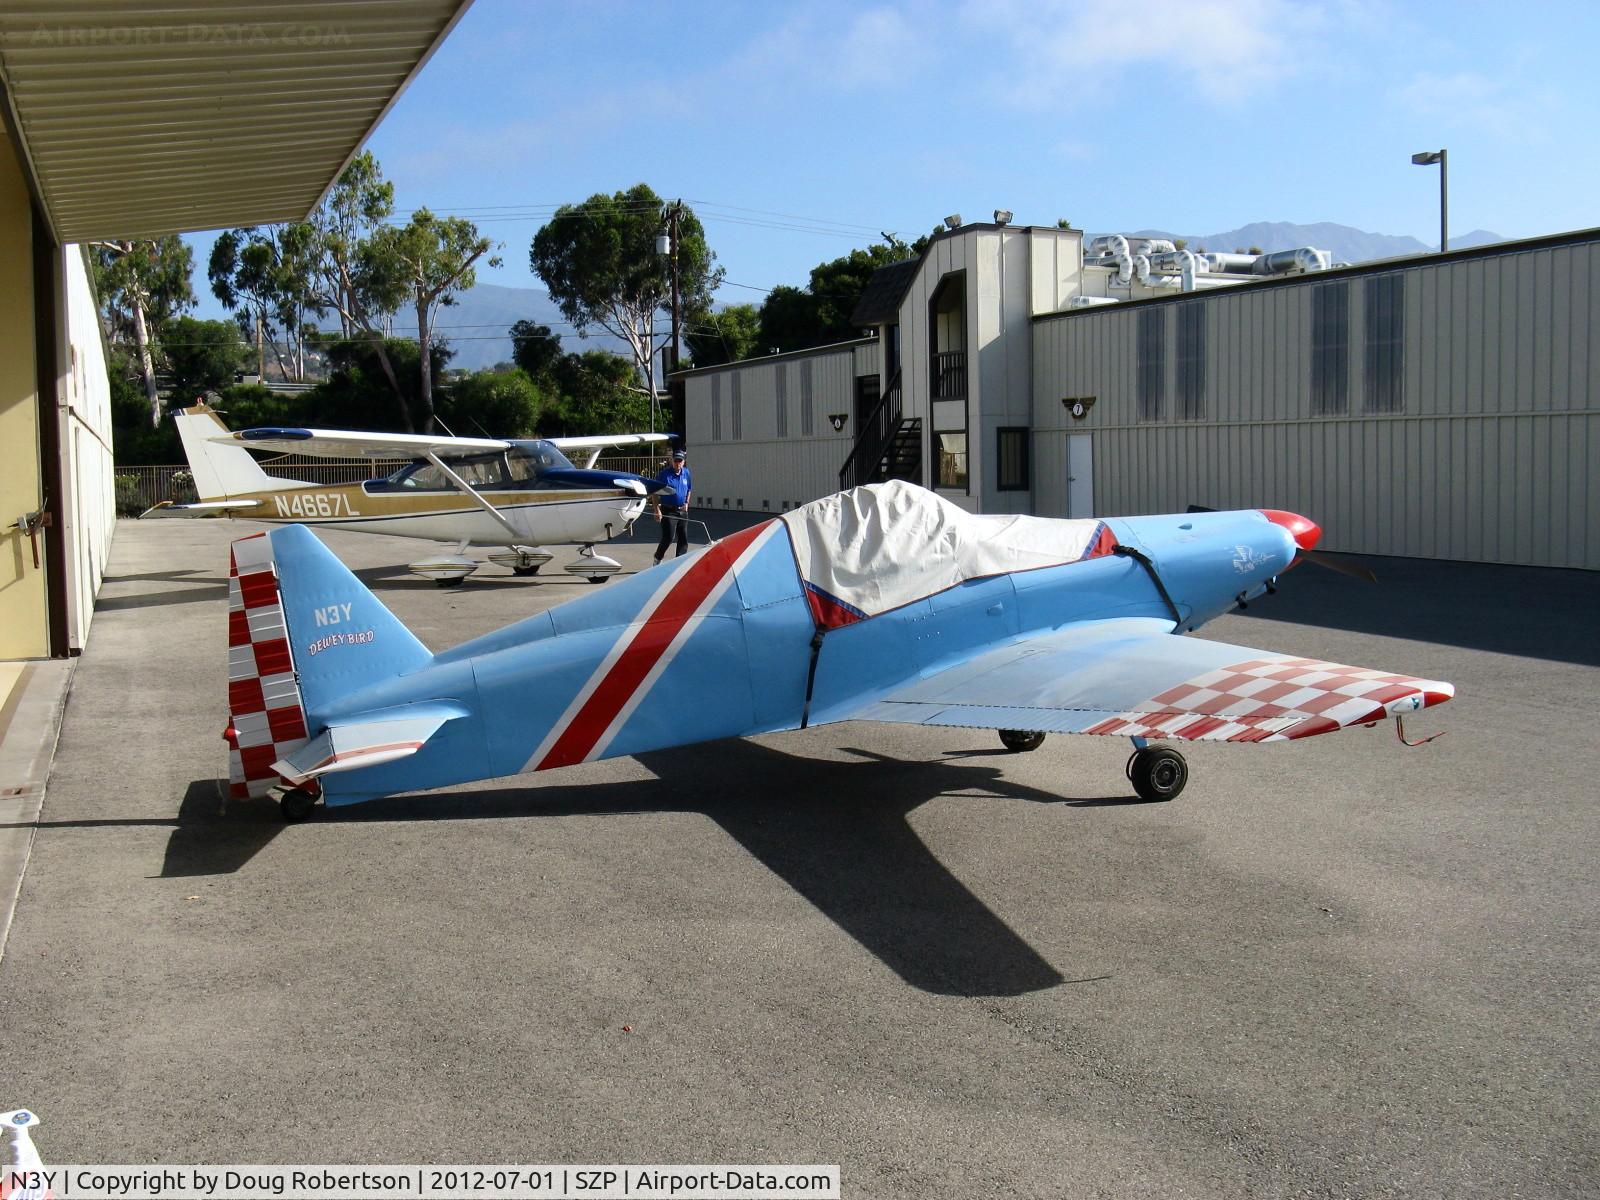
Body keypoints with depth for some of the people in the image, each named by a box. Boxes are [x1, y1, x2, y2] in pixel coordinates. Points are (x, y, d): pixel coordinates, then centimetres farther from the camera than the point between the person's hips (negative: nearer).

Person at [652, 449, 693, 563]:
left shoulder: (686, 473, 4)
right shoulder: (664, 474, -12)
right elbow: (656, 493, -10)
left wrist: (686, 503, 7)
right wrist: (657, 510, -16)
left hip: (682, 510, 5)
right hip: (668, 511, -5)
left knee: (684, 539, 6)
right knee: (668, 538, -6)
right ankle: (657, 558, 17)